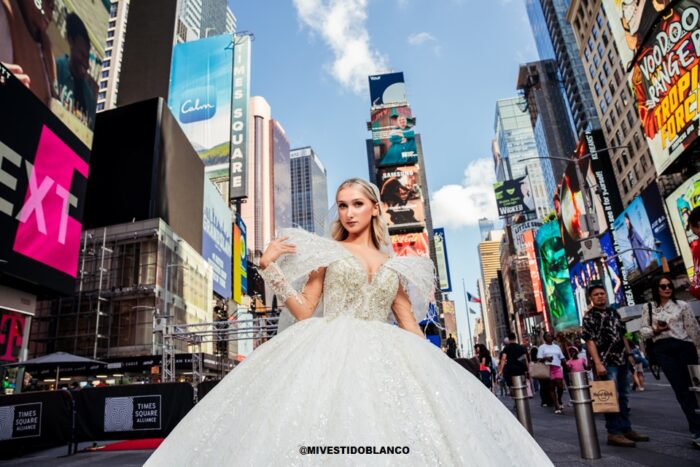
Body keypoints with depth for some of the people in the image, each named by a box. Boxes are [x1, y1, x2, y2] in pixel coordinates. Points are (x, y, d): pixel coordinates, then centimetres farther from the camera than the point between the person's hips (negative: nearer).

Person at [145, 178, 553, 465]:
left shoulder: (394, 265, 17)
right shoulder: (327, 251, 11)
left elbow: (410, 326, 14)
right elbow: (304, 312, 2)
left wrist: (436, 366, 5)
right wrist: (269, 267, -5)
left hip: (383, 357, 3)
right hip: (330, 352, -2)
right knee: (326, 431, -17)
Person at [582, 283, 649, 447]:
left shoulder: (614, 313, 13)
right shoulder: (589, 317, -8)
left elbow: (623, 335, 19)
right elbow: (590, 341, -13)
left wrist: (629, 354, 13)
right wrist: (598, 363, -20)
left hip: (621, 360, 7)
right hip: (606, 362, -7)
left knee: (622, 396, 14)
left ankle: (626, 429, 23)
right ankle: (613, 432, 3)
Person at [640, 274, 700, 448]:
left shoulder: (682, 305, 5)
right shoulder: (649, 308, 9)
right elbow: (643, 330, 9)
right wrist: (655, 330, -11)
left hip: (684, 346, 0)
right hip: (663, 349, 1)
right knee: (681, 389, -2)